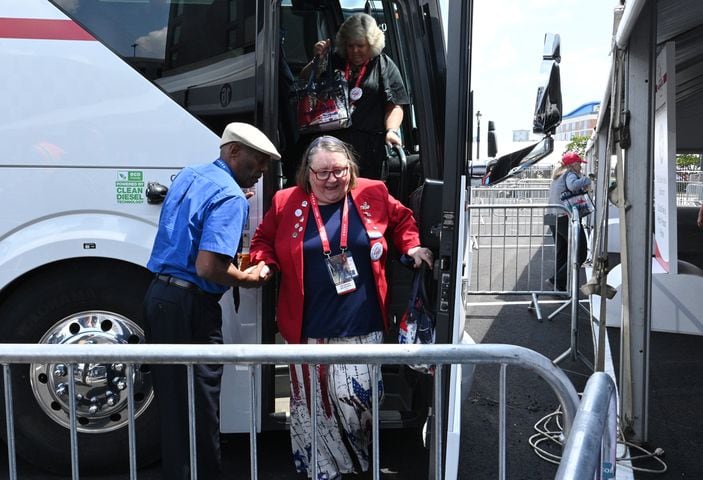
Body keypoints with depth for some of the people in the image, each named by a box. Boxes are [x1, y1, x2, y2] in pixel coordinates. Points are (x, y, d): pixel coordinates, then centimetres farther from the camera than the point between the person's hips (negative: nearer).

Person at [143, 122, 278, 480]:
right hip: (190, 307, -9)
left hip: (158, 295, 9)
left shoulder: (188, 175, 13)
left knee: (171, 404, 18)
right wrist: (249, 279, -8)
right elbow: (208, 267, -25)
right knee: (199, 411, 3)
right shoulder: (231, 197, -15)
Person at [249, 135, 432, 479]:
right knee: (314, 406, 10)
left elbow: (402, 219, 19)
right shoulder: (286, 203, 2)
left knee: (355, 398, -2)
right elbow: (264, 241, 13)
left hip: (363, 328, 0)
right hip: (308, 330, 1)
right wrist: (263, 264, -6)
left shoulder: (373, 195, 3)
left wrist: (411, 246, 3)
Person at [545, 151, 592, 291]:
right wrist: (586, 180, -13)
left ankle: (560, 287, 16)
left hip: (554, 220, 9)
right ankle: (556, 280, -10)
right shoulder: (570, 174, -8)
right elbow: (573, 185, -29)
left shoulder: (557, 176, 20)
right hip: (567, 218, -9)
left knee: (561, 255, 14)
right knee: (580, 254, -3)